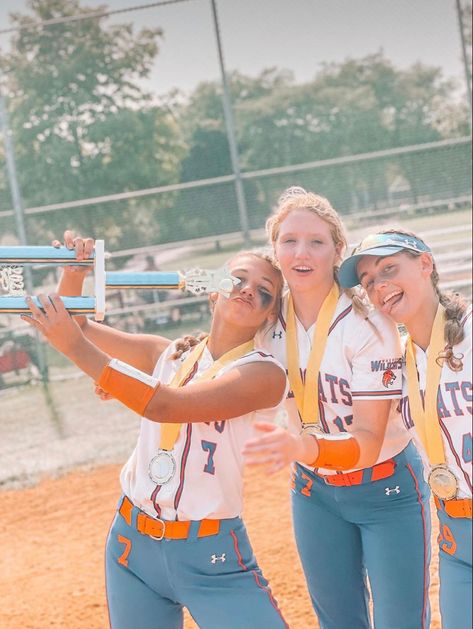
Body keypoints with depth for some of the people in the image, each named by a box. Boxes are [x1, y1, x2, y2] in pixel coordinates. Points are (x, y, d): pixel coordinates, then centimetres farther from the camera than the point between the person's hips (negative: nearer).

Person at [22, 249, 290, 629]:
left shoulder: (265, 372, -12)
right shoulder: (169, 355, 5)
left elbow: (165, 406, -25)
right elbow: (62, 321, 7)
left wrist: (76, 348, -25)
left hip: (211, 554, -5)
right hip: (133, 541, 5)